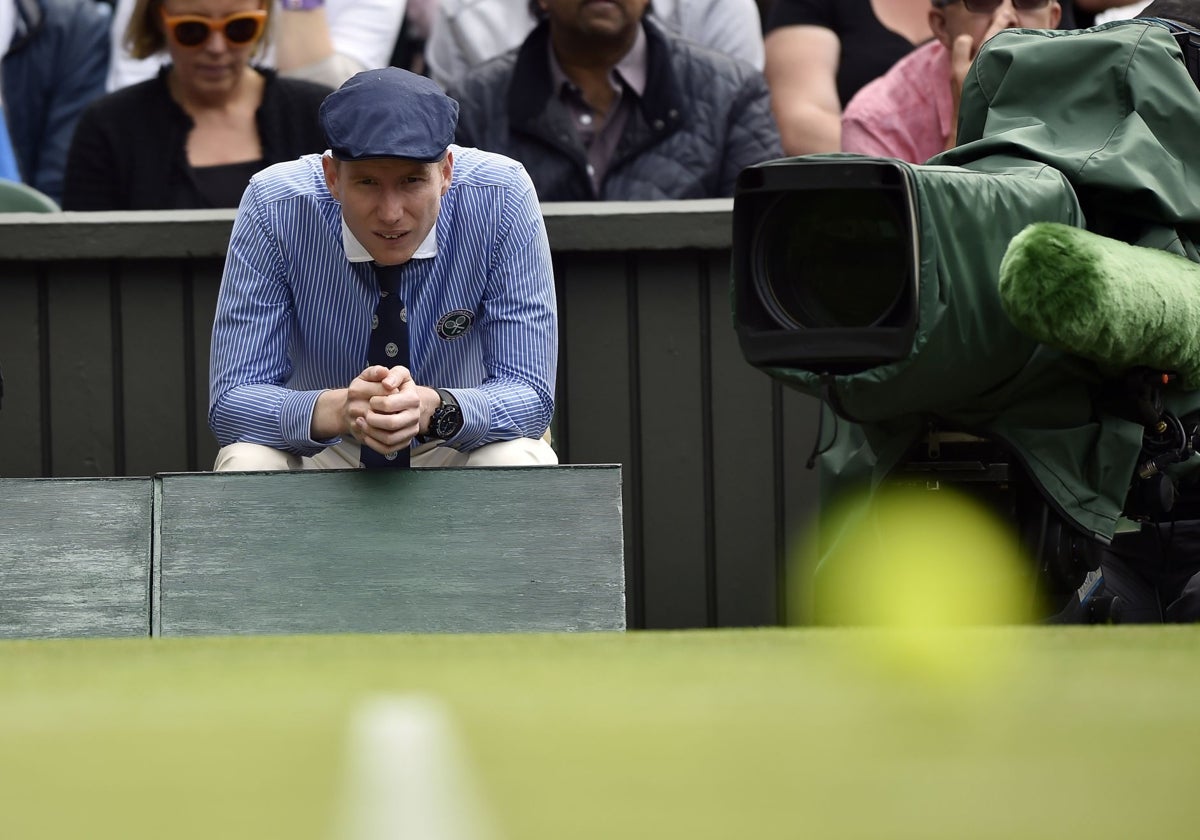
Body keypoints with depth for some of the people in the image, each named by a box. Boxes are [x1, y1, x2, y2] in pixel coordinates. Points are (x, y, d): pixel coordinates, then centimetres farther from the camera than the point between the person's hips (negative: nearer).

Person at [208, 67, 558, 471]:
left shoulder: (503, 198, -21)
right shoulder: (274, 207, -21)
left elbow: (529, 393, -19)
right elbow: (230, 401, -21)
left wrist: (432, 409, -41)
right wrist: (339, 409, -42)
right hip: (322, 450, -1)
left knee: (518, 464, -32)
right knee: (247, 463, -33)